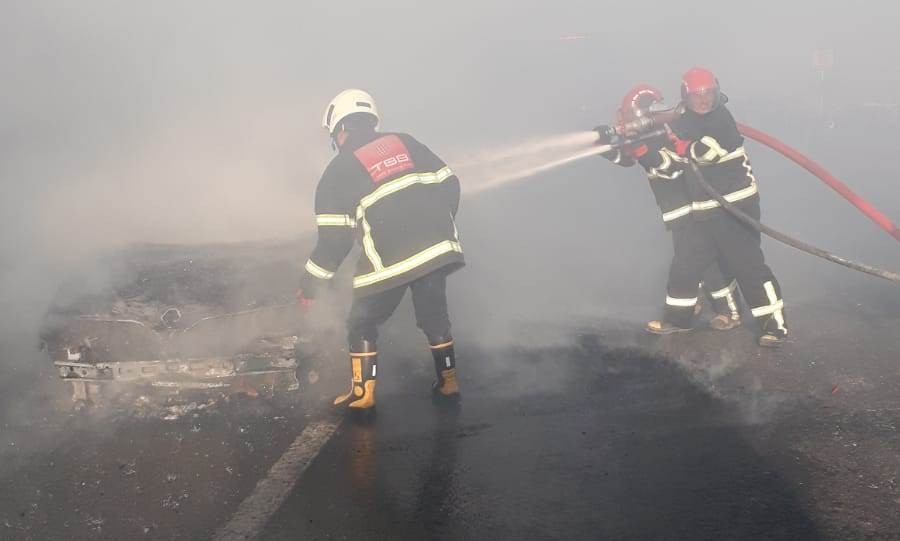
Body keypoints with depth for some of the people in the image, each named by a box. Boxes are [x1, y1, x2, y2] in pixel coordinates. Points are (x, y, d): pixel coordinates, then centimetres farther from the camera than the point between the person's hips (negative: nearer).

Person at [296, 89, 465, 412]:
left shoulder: (338, 172, 3)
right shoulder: (406, 143, 14)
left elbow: (334, 239, 0)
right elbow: (449, 185, 11)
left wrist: (310, 285, 10)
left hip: (388, 262, -4)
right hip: (438, 249, 4)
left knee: (362, 323, 13)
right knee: (434, 315, 23)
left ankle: (363, 394, 13)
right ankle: (448, 382, 28)